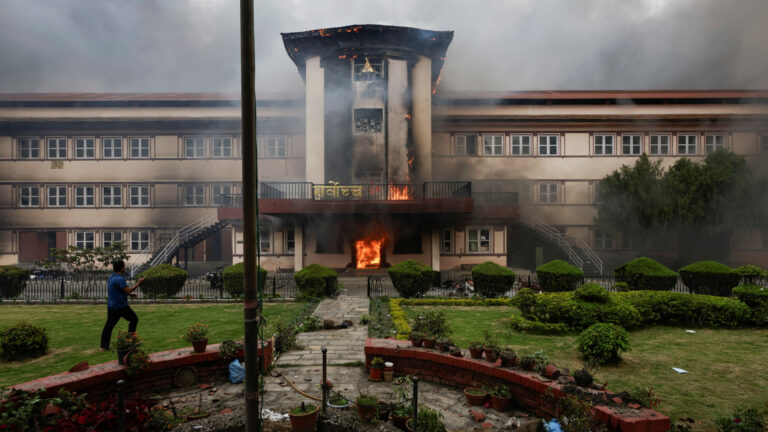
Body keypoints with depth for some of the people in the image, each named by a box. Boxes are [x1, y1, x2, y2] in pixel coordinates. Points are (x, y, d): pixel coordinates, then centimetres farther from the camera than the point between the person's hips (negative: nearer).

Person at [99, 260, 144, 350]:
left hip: (111, 305, 9)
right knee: (134, 319, 5)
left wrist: (130, 294, 20)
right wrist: (139, 283, -15)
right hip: (121, 305, -9)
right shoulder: (120, 279, -18)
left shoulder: (111, 278, 14)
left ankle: (104, 346, 8)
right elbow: (128, 290, -22)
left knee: (109, 325, 8)